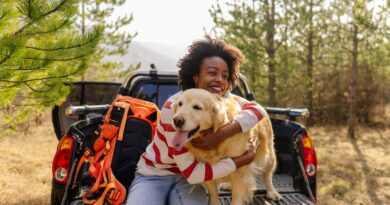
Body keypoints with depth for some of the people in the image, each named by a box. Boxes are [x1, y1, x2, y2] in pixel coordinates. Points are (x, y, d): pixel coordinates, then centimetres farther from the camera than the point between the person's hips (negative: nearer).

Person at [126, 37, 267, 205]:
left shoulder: (221, 98, -9)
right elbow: (191, 172, -28)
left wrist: (222, 133, -36)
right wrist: (242, 160, -25)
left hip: (186, 178, 3)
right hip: (153, 176, -3)